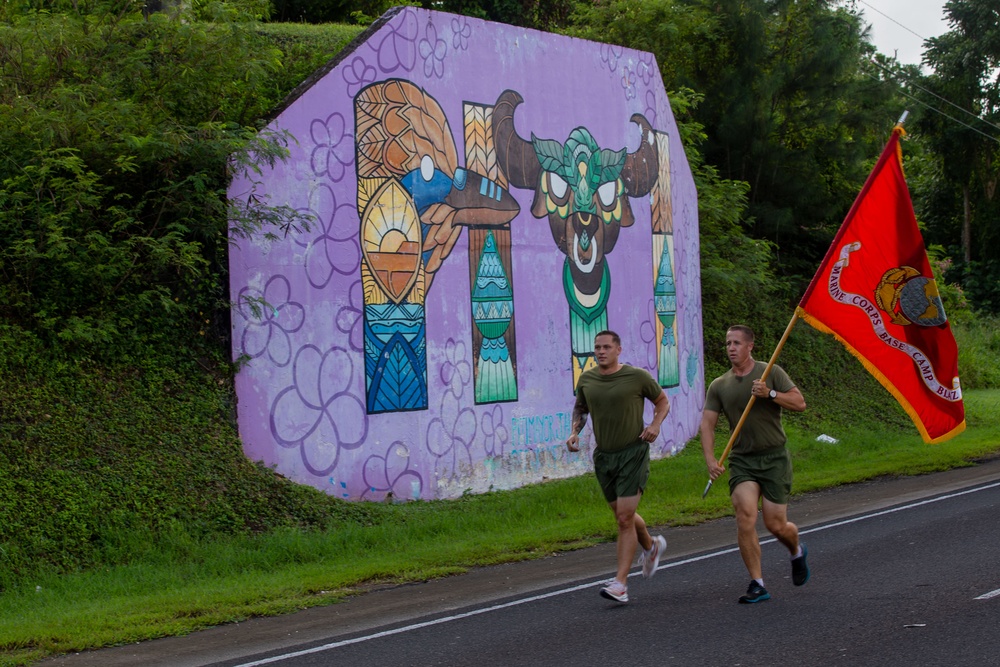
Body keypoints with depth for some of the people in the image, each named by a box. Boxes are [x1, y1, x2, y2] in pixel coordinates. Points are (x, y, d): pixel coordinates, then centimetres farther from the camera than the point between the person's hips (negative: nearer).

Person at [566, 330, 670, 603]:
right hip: (603, 455, 5)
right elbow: (580, 409, 19)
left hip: (633, 453, -5)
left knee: (625, 519, -12)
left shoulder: (637, 376, -10)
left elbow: (663, 401, 5)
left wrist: (655, 424, -13)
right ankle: (651, 546, 48)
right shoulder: (586, 379, 2)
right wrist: (574, 432, 1)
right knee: (623, 515, 18)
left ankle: (620, 583, -8)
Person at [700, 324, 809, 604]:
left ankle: (796, 551, 36)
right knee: (745, 518, -16)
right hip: (741, 460, 2)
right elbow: (707, 423, 2)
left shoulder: (770, 373, -1)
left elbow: (799, 403, -5)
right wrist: (710, 460, -13)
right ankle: (757, 584, -8)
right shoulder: (719, 386, 6)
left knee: (776, 525, -1)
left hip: (774, 457, -2)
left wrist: (770, 393, -20)